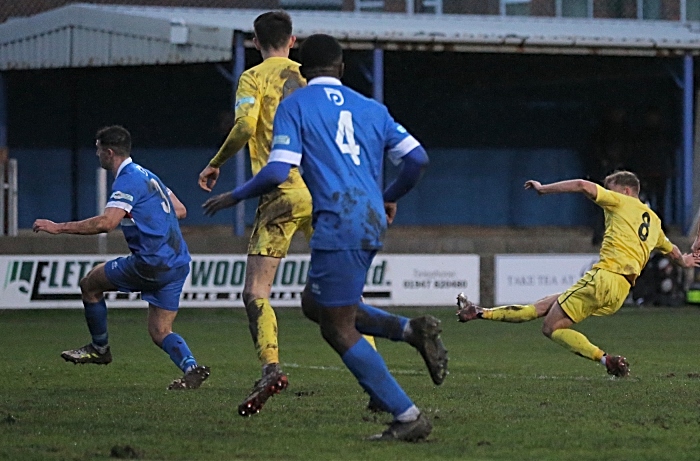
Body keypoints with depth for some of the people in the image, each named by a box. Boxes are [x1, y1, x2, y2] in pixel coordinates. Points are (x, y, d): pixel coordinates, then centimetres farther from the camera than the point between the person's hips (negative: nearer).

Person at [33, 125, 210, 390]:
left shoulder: (128, 180, -11)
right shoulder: (147, 176, 19)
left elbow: (106, 222, -24)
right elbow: (180, 210, 26)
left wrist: (59, 227, -20)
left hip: (152, 262, -9)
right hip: (178, 263, 9)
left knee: (90, 284, 10)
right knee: (160, 332, 10)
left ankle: (99, 348, 21)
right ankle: (191, 368, -15)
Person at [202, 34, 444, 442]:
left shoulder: (294, 105, 3)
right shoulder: (371, 108, 18)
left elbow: (278, 171, -8)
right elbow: (417, 158, 11)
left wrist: (235, 197, 9)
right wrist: (391, 198, 30)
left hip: (338, 223, -7)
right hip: (372, 221, 7)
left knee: (338, 329, 0)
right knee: (316, 304, 23)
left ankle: (408, 417, -6)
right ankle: (412, 329, 6)